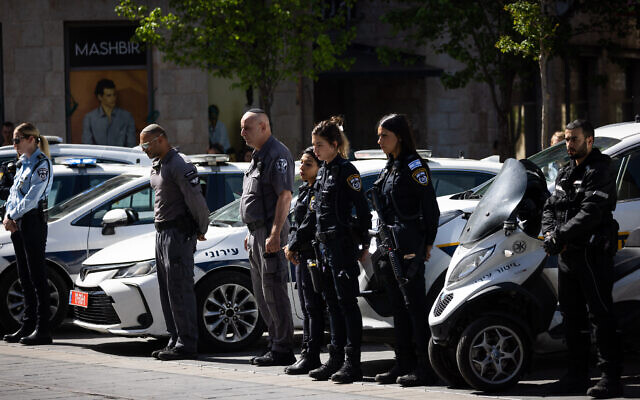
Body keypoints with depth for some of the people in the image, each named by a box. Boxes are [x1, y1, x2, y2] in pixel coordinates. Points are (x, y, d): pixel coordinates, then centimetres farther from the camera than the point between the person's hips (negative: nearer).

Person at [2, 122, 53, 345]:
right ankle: (28, 326, 16)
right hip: (18, 224, 9)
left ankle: (43, 330, -7)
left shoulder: (42, 164, -10)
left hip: (33, 220, -9)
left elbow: (31, 198, -17)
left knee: (37, 275, -8)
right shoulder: (22, 162, 16)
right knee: (25, 277, 11)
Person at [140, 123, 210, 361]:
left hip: (178, 234, -10)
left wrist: (201, 230, -6)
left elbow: (196, 200, -17)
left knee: (180, 291, -10)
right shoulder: (156, 166, 17)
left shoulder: (180, 166, -15)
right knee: (167, 292, 10)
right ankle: (175, 341, 14)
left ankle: (187, 344, -9)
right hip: (161, 233, 10)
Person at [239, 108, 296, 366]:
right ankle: (275, 344, 18)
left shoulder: (277, 154, -12)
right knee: (262, 294, 12)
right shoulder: (258, 156, 19)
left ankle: (283, 350, -6)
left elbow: (285, 196, -19)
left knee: (274, 292, -9)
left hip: (271, 231, -10)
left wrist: (275, 234, -25)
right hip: (257, 232, 10)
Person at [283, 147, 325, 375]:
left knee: (314, 307, -7)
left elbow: (310, 224, -18)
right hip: (302, 256, 10)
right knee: (307, 308, 12)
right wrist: (292, 247, 9)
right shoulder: (305, 190, 18)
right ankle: (307, 354, 16)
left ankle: (311, 356, -6)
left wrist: (293, 246, -10)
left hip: (314, 255, -10)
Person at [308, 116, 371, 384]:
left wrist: (364, 243, -13)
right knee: (332, 302, 11)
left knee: (346, 301, -8)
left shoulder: (346, 171, -11)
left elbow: (362, 209, -12)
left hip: (343, 243, -9)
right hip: (325, 243, 9)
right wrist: (321, 240, 17)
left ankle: (352, 363, -7)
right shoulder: (323, 171, 15)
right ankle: (336, 359, 16)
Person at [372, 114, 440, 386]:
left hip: (410, 246, -9)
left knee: (415, 304, -7)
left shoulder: (414, 166, -9)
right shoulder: (390, 167, 17)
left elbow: (430, 208, -12)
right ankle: (404, 365, 17)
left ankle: (424, 368, -6)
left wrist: (427, 243, -15)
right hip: (390, 246, 9)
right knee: (398, 306, 11)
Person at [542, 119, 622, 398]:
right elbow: (550, 207, 16)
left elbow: (591, 213, -20)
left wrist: (560, 235, -21)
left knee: (601, 315, -9)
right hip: (568, 255, 9)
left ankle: (611, 377, -8)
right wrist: (550, 233, -3)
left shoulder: (600, 171, -9)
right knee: (572, 315, 12)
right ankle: (578, 375, 20)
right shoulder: (565, 173, 18)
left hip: (594, 252, -9)